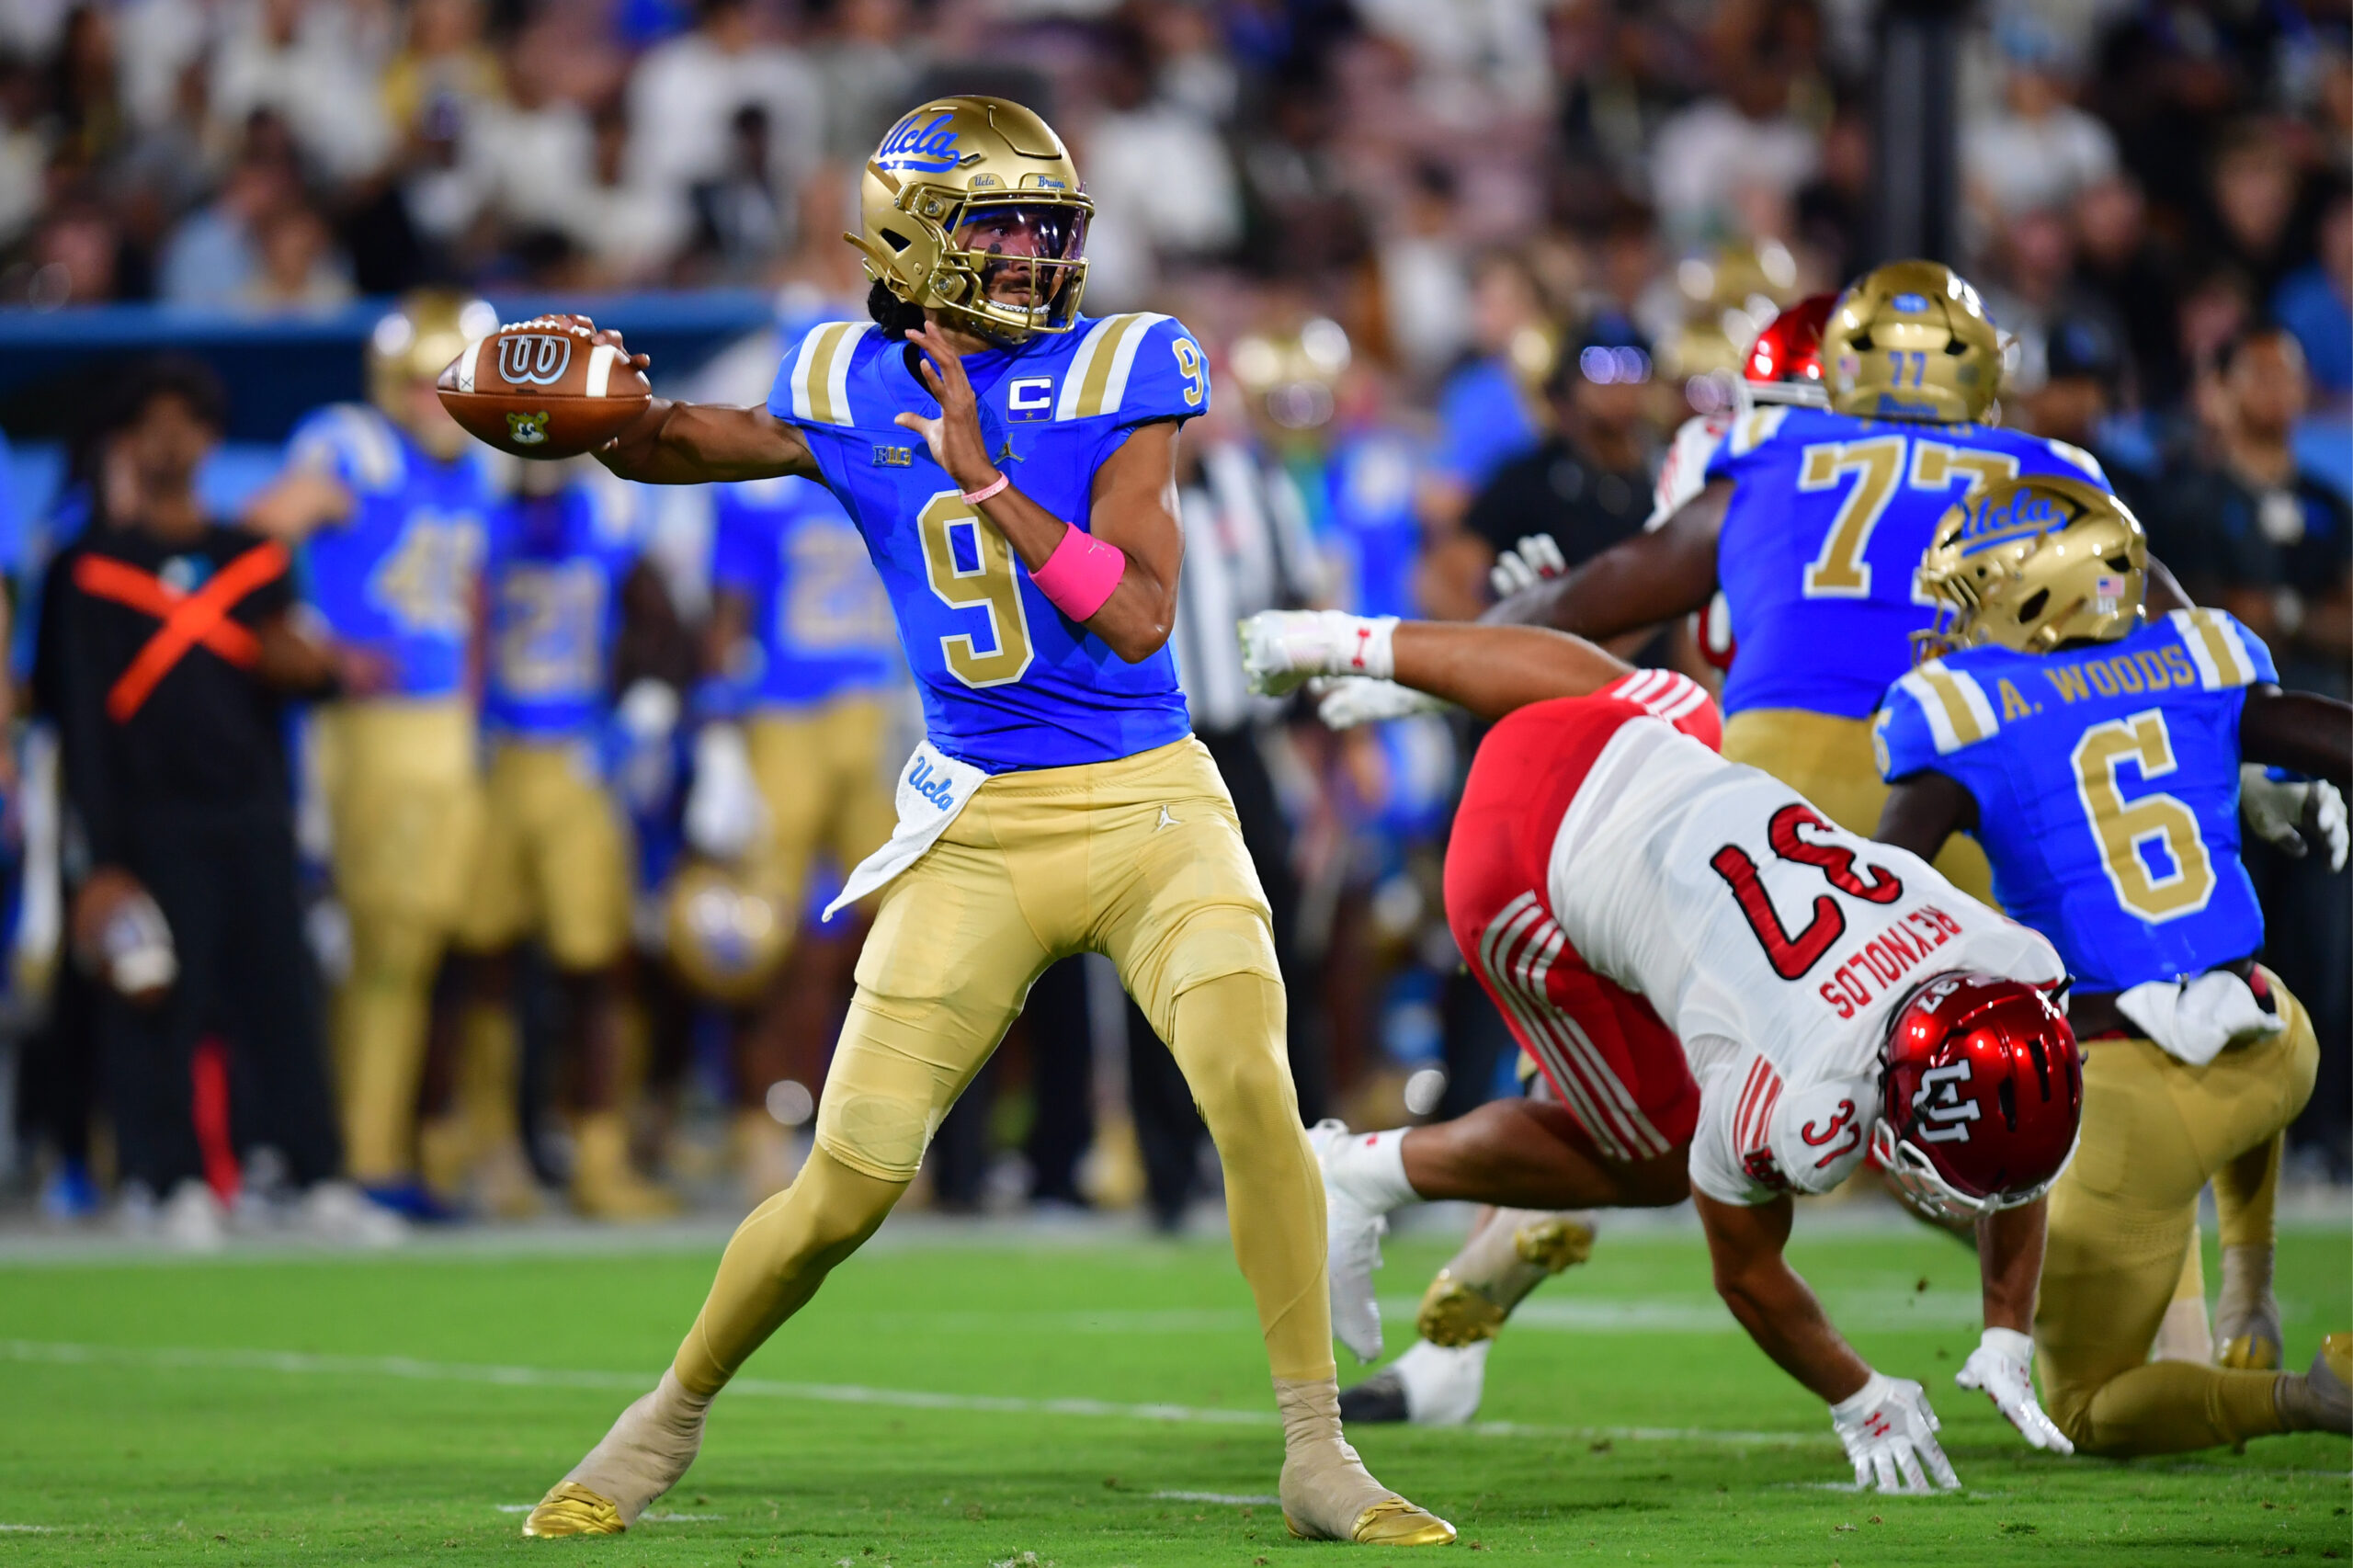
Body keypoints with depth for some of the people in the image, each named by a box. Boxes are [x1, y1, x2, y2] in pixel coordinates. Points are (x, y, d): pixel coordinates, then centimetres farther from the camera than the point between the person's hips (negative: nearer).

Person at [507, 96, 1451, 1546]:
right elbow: (669, 447, 20)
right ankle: (671, 1421, 24)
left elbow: (1139, 614, -13)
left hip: (1153, 806, -1)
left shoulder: (1119, 375, -4)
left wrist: (989, 479, -20)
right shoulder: (852, 393, 3)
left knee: (1252, 1088, -23)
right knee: (848, 1191, -1)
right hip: (980, 829, 1)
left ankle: (1319, 1459, -11)